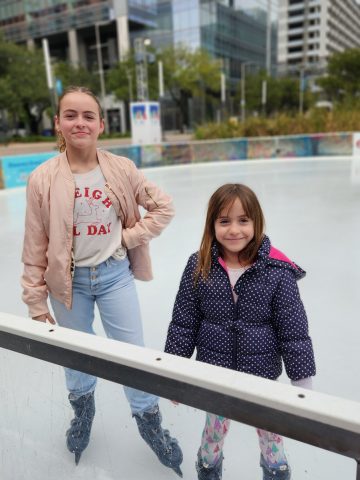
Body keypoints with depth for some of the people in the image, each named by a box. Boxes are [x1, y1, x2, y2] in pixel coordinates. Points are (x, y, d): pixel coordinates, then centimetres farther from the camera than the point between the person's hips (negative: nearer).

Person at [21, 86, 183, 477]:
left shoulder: (121, 169, -10)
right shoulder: (43, 178, -12)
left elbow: (163, 207, 2)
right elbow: (36, 246, -7)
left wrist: (132, 235, -9)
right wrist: (36, 302, -4)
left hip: (114, 274, 0)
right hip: (69, 281, 0)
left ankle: (149, 420, 39)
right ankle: (82, 408, 53)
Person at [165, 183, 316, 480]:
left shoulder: (277, 271, -17)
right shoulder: (199, 268, -13)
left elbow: (294, 331, -10)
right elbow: (183, 324, -6)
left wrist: (303, 380, -5)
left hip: (262, 374, 0)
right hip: (214, 374, 1)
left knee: (270, 434, 23)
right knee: (215, 430, 24)